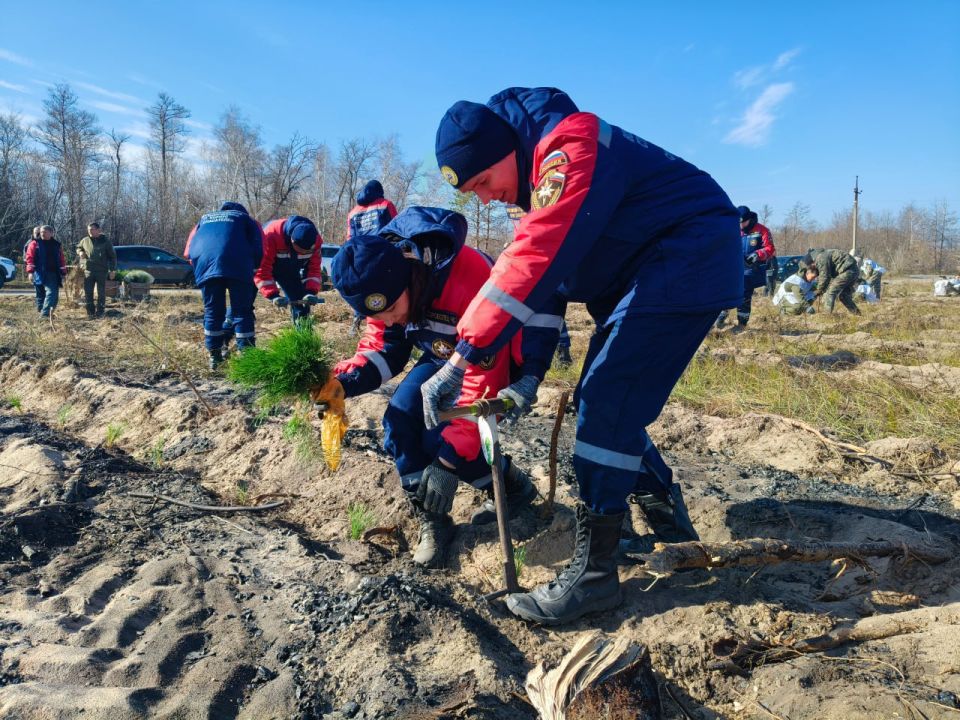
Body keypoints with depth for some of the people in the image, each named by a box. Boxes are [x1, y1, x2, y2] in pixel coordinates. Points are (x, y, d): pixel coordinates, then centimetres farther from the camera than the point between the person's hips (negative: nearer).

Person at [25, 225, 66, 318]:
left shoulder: (57, 244, 13)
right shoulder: (34, 243, 4)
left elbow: (62, 259, 15)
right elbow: (30, 258, -2)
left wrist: (63, 272, 9)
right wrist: (30, 272, -11)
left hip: (54, 274, 3)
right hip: (40, 274, -3)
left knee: (54, 294, -4)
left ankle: (44, 313, 2)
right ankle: (44, 312, 6)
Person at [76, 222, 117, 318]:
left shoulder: (105, 241, 1)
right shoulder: (85, 241, 8)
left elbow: (112, 256, 4)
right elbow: (78, 247, 28)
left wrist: (113, 270, -2)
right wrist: (80, 252, 2)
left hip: (102, 271, -3)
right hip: (88, 270, 3)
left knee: (101, 293, 3)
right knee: (88, 292, 2)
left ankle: (100, 312, 11)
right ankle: (90, 312, 10)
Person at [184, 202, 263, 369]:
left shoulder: (204, 219, 36)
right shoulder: (246, 219, 29)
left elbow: (189, 251, 26)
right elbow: (258, 249, 12)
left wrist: (198, 267, 30)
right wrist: (254, 271, 16)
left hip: (205, 264, 3)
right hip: (237, 265, -2)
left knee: (212, 312, 12)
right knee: (242, 312, 2)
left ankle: (214, 357, 16)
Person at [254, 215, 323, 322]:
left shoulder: (315, 240, -27)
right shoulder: (271, 235, -40)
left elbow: (314, 268, -15)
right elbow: (262, 270, -37)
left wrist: (311, 292, -30)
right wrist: (273, 295, -45)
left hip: (291, 271, 3)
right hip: (266, 264, -3)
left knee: (300, 300, -3)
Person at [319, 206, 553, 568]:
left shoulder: (468, 280, -40)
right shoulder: (382, 286, -16)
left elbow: (484, 375, -37)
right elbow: (383, 347, -3)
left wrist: (449, 460, -35)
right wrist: (343, 381, -24)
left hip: (499, 359, -7)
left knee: (441, 438, -20)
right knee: (400, 419, -11)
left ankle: (514, 488, 8)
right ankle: (431, 519, 5)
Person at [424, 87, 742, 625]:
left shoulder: (570, 144, -24)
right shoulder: (540, 171, 8)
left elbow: (534, 261, -35)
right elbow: (544, 267, 10)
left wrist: (461, 360, -35)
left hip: (690, 259, -10)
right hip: (648, 270, 10)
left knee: (606, 403, -15)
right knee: (604, 400, 10)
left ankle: (594, 571, -6)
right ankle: (668, 521, 26)